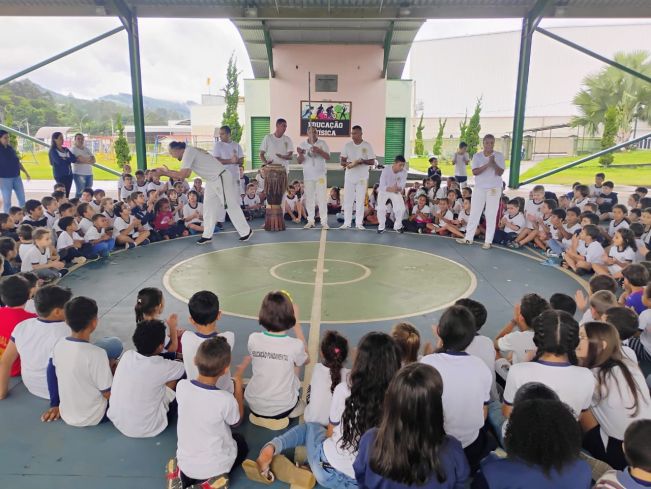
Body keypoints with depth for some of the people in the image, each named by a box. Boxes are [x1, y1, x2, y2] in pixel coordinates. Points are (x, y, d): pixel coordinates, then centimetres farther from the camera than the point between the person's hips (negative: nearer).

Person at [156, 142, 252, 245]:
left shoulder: (188, 152, -18)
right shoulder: (190, 152, 11)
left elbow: (181, 175, -24)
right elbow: (186, 174, 10)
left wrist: (164, 173, -13)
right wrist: (167, 171, 4)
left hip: (221, 178, -10)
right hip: (213, 180, 10)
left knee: (231, 206, -1)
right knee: (209, 207, 11)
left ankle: (246, 232, 11)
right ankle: (207, 235, 18)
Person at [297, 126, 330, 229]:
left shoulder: (322, 143, 2)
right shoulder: (302, 145, 5)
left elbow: (328, 157, -7)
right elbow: (300, 162, 2)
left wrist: (319, 151, -23)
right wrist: (300, 154, -19)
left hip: (320, 174, -2)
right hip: (308, 175, 2)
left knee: (322, 198, -4)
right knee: (309, 198, 4)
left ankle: (324, 222, -1)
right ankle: (310, 221, 12)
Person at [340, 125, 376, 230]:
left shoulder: (367, 145, -2)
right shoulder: (347, 145, 4)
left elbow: (372, 161, -3)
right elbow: (342, 161, 3)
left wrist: (361, 161, -20)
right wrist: (347, 163, -20)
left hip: (362, 177, -2)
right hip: (349, 176, 2)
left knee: (360, 200, 3)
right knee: (347, 199, 2)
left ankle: (359, 223, 11)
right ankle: (347, 223, 9)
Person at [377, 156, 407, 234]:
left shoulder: (404, 172, -23)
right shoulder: (386, 170, -31)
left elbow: (402, 186, -20)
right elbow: (382, 186, -31)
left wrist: (398, 189, -44)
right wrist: (391, 189, -49)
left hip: (396, 191, 2)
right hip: (383, 191, -2)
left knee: (401, 208, -10)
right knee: (381, 208, -18)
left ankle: (397, 226, 13)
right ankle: (381, 227, 4)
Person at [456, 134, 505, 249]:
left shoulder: (499, 155, -3)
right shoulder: (477, 156, 1)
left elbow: (500, 172, -11)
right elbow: (474, 172, -11)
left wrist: (493, 163, -27)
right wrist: (487, 164, -23)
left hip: (494, 188, -2)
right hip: (479, 188, 2)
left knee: (491, 215, 0)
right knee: (474, 213, 6)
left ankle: (488, 241, 6)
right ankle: (469, 238, 15)